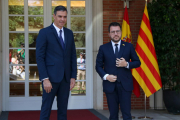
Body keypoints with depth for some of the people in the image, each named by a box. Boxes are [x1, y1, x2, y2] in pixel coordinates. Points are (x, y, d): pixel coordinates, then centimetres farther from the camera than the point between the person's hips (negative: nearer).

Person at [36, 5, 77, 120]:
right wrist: (45, 79, -15)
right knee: (46, 109, 0)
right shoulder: (44, 32, -3)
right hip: (51, 77, -5)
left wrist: (73, 76, 6)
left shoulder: (69, 33, 13)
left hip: (66, 78, 5)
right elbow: (40, 57, -7)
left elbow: (73, 56, 14)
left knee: (63, 110, 10)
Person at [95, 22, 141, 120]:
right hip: (110, 85, 1)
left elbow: (137, 62, 9)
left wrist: (127, 64, -10)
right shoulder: (103, 48, 7)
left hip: (125, 85, 0)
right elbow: (98, 65, 8)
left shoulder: (129, 47, 7)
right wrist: (105, 76, -10)